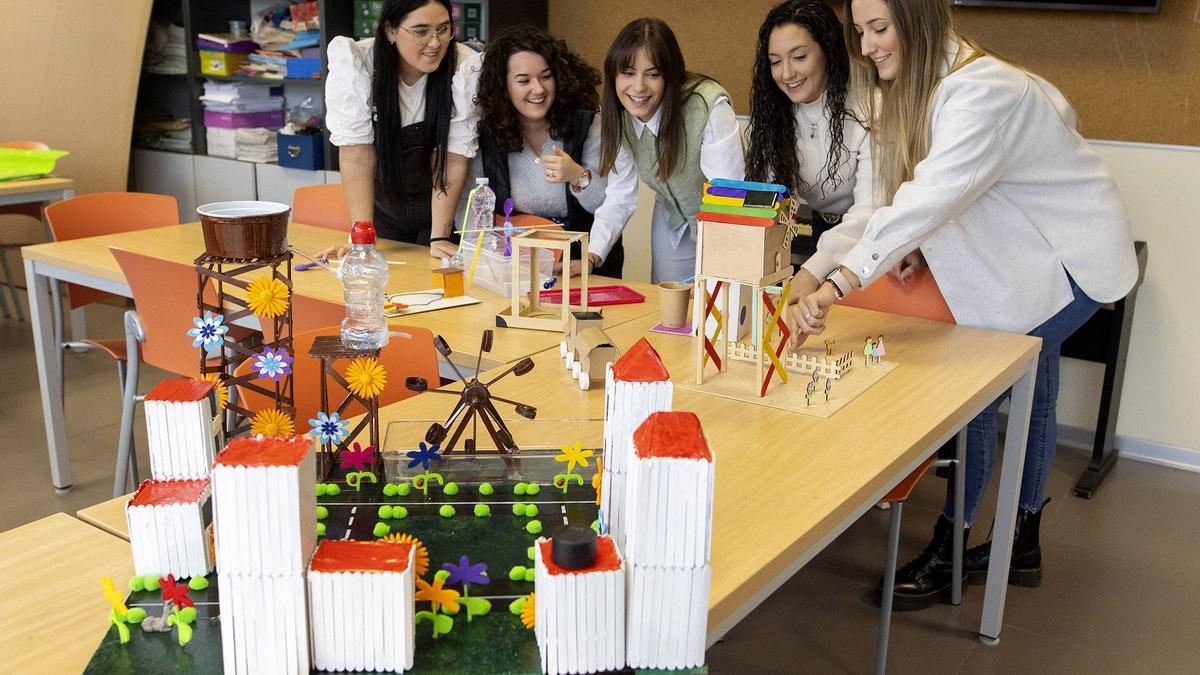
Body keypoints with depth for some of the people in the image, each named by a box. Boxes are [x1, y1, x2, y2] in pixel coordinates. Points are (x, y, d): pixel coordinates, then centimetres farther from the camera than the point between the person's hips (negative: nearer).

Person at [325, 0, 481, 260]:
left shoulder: (467, 67, -23)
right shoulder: (353, 60, -22)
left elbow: (453, 157, -21)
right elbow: (357, 151, -24)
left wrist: (439, 238, -25)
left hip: (446, 206, -1)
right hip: (383, 206, 1)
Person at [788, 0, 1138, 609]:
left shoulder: (980, 94, -31)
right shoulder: (916, 89, 0)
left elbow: (930, 197, -44)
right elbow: (941, 194, 7)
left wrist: (834, 286, -51)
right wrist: (922, 247, -13)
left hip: (1070, 257, -9)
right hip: (1029, 255, 9)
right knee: (1028, 392, 17)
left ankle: (944, 555, 3)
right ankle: (1023, 546, 33)